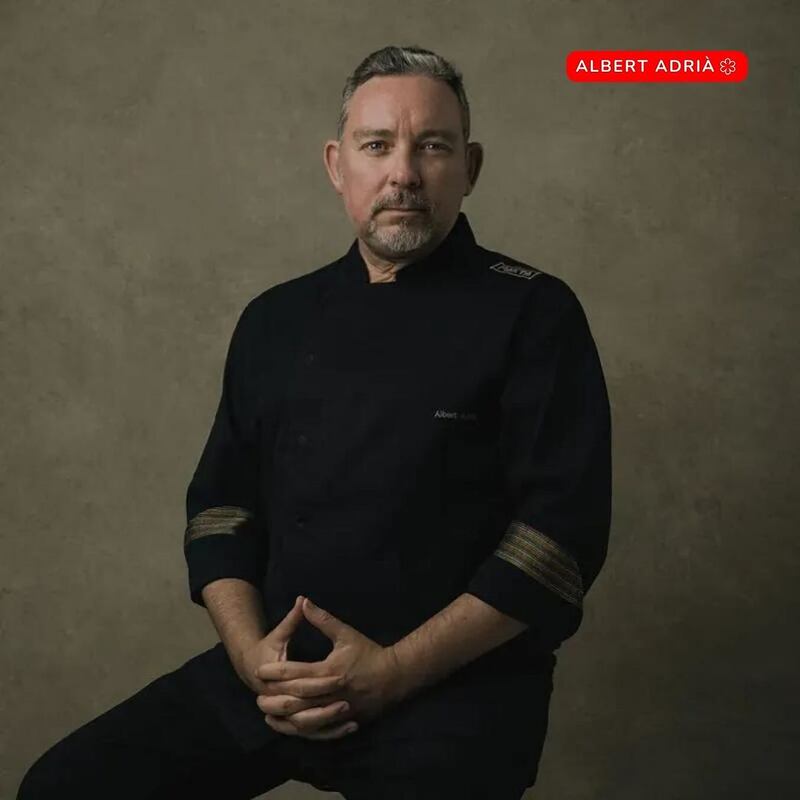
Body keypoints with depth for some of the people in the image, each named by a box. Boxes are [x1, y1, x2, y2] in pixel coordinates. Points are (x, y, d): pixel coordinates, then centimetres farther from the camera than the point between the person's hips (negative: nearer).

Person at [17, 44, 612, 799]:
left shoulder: (532, 313, -4)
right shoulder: (276, 319, 9)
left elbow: (562, 526, -11)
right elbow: (221, 502, 11)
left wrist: (396, 670, -16)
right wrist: (250, 651, -6)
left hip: (455, 687, -3)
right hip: (280, 674, 4)